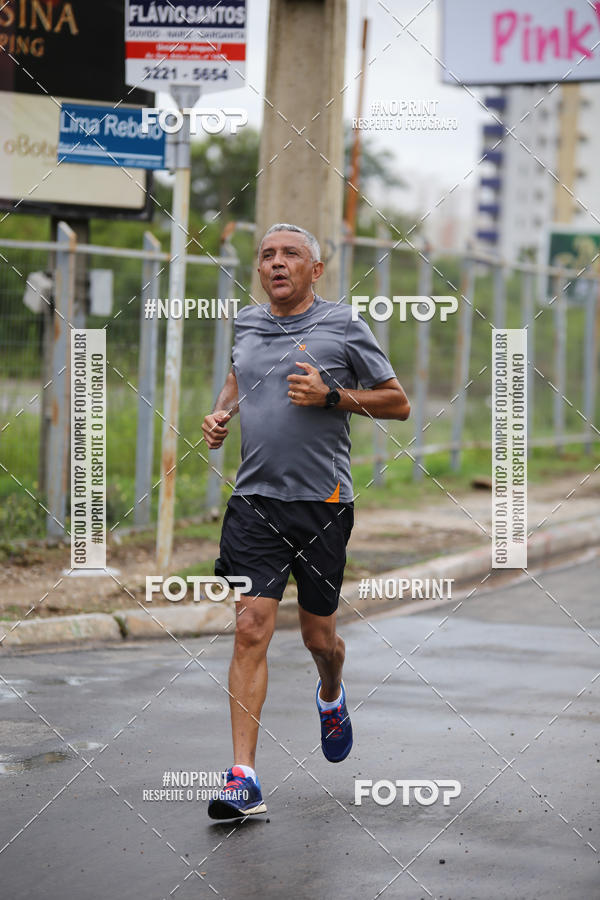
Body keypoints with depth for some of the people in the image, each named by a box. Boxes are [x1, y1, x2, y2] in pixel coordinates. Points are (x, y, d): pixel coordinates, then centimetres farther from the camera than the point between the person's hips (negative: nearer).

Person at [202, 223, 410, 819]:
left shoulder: (343, 326, -2)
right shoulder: (247, 324, 10)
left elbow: (398, 404, 2)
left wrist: (332, 396, -12)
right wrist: (220, 415, 12)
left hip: (322, 502, -2)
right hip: (254, 501, 2)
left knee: (318, 635, 10)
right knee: (251, 629, -10)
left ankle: (331, 696, 47)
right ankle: (243, 778, -12)